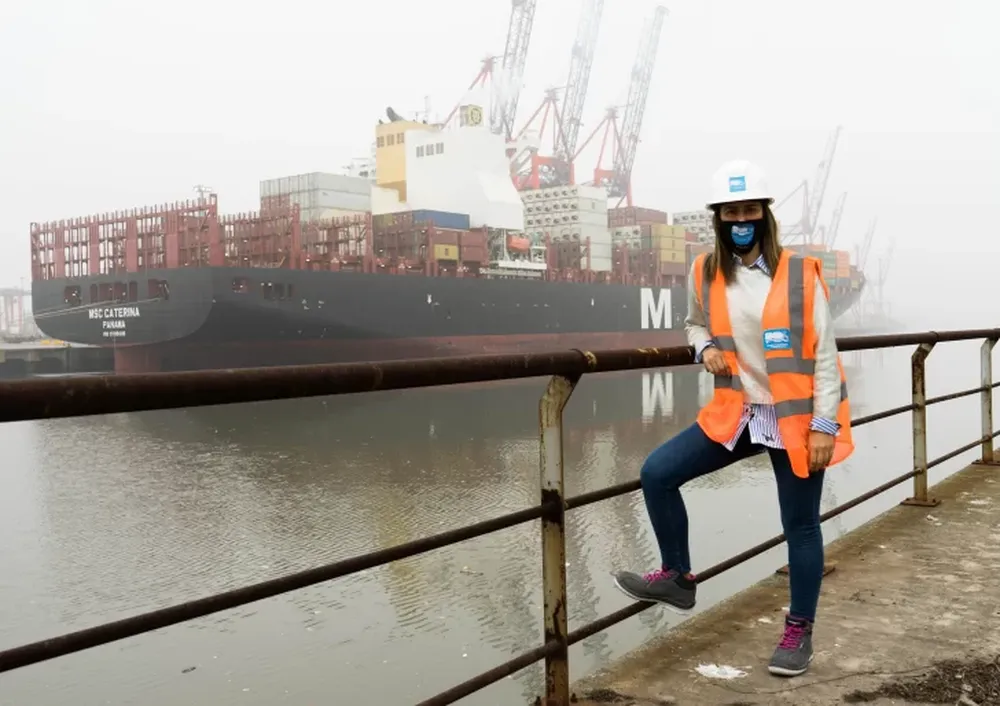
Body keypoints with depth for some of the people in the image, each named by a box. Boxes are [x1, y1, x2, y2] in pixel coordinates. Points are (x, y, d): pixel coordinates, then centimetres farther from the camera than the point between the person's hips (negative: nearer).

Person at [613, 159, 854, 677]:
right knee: (657, 473, -6)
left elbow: (824, 354, -8)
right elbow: (695, 323, 20)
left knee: (800, 525, 7)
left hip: (796, 420, -4)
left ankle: (799, 632, 26)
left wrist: (824, 424, -13)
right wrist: (705, 349, -3)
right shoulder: (704, 274, 0)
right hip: (737, 414, 4)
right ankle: (677, 577, 13)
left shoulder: (799, 274, -11)